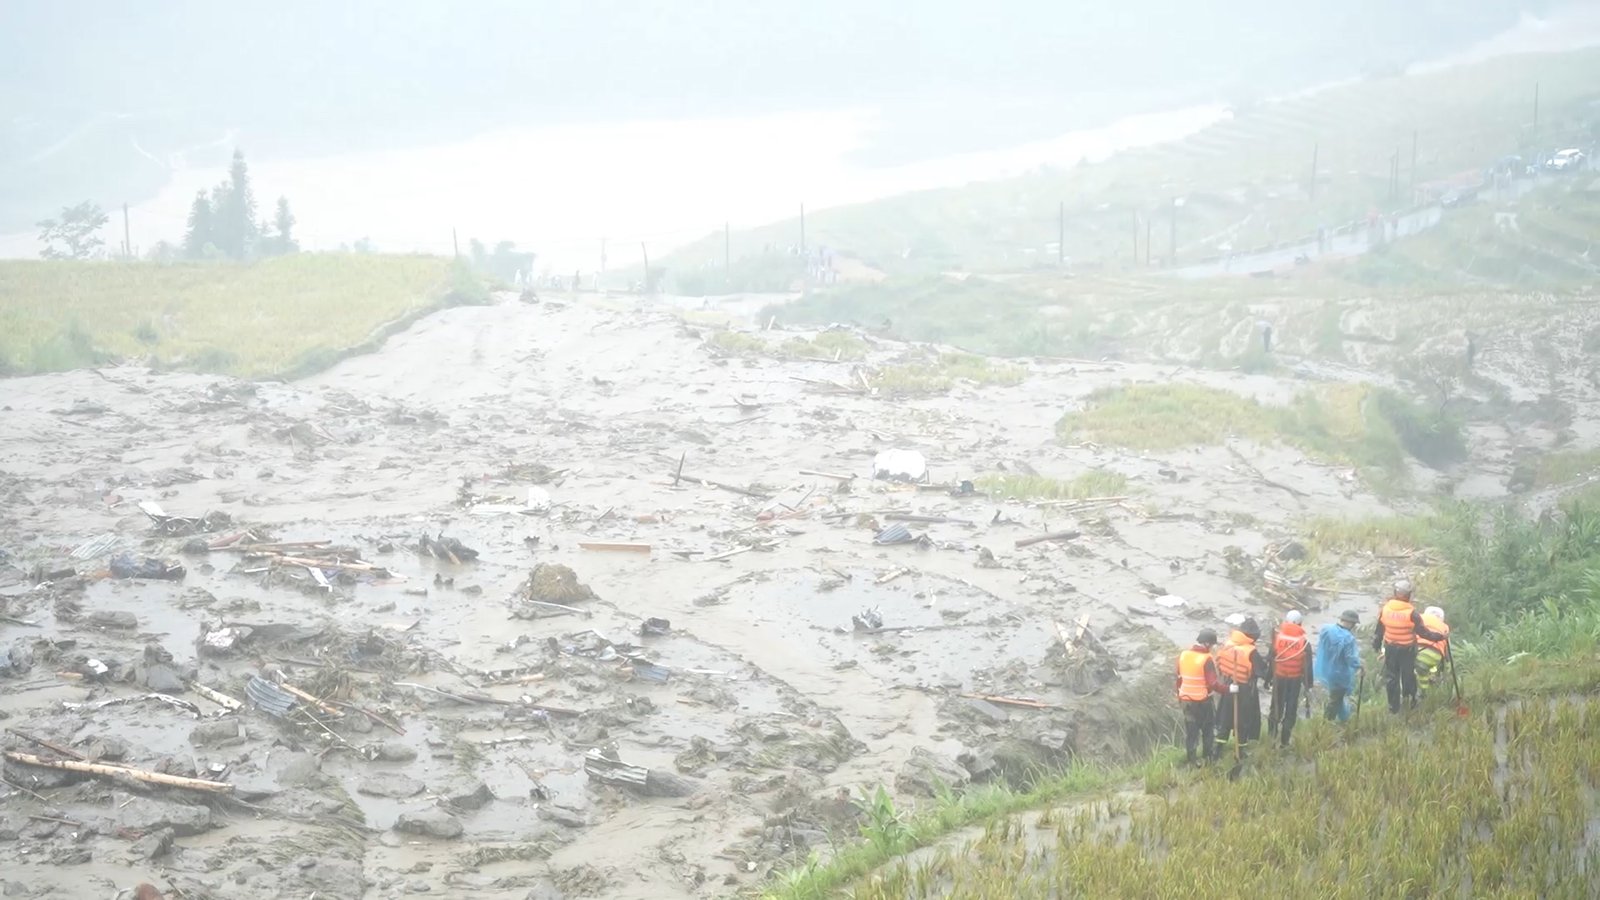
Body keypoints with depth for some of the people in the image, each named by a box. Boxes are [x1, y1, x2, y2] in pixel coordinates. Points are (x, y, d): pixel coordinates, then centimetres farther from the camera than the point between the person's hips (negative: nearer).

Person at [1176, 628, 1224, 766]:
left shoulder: (1183, 655, -3)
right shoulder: (1206, 659, -21)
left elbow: (1179, 678, 7)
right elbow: (1213, 683, -24)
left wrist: (1179, 695, 18)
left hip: (1186, 699, 5)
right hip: (1203, 700, -5)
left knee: (1190, 729, 13)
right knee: (1208, 728, 16)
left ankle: (1191, 758, 17)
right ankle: (1209, 755, 25)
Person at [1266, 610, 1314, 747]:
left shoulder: (1277, 638, -9)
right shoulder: (1305, 642, -10)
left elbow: (1270, 660, -4)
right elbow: (1307, 665, -7)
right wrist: (1308, 685, 2)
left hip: (1279, 678, 1)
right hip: (1295, 680, -1)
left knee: (1277, 706, 18)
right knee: (1291, 710, 8)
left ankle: (1272, 733, 21)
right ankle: (1284, 740, 10)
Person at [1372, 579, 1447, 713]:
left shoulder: (1385, 609, -10)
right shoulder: (1411, 613, -23)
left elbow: (1379, 631, 2)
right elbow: (1423, 632, -17)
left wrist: (1376, 645, 17)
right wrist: (1439, 637, -3)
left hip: (1390, 648, 3)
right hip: (1407, 650, -3)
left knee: (1391, 677, 15)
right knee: (1408, 676, 17)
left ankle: (1393, 707, 22)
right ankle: (1410, 701, 32)